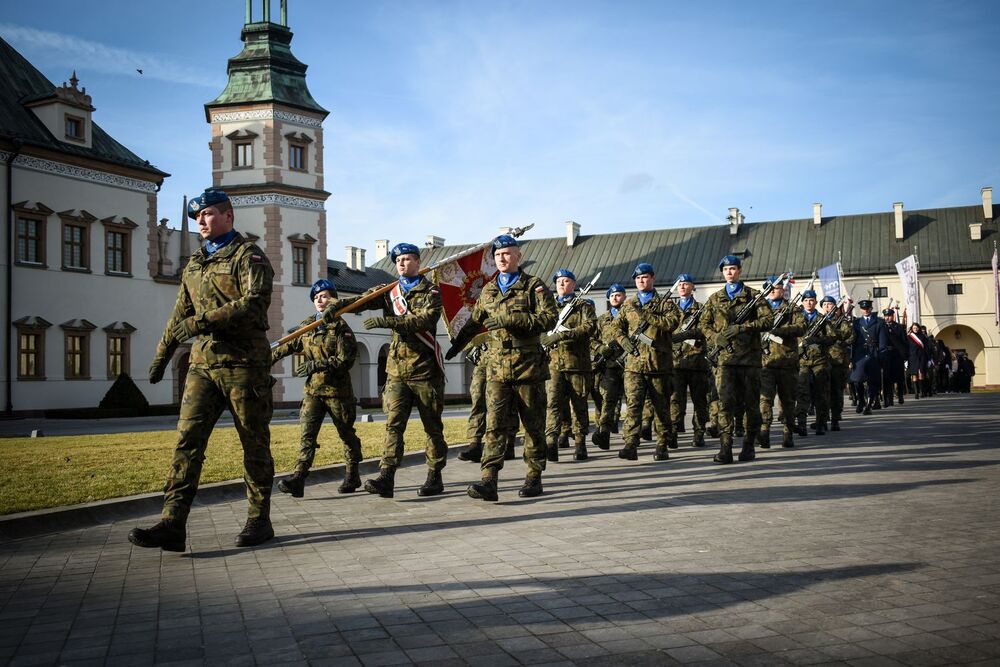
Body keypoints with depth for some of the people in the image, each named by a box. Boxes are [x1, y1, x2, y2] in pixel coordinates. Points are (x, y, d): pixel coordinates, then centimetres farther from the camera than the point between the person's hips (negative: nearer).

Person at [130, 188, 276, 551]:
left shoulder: (248, 256, -2)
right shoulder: (195, 263, 20)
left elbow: (254, 303, -18)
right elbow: (180, 314, 28)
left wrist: (202, 322, -20)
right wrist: (162, 353, 29)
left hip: (244, 364, -6)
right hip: (203, 363, 6)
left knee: (255, 444, 3)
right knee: (187, 440, -5)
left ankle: (259, 520, 13)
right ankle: (172, 524, -8)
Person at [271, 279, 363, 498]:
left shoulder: (340, 327, -7)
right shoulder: (306, 326, 10)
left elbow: (345, 360, -15)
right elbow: (287, 346, 17)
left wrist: (317, 365, -20)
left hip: (337, 389, -4)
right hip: (312, 389, 4)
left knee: (346, 434, 9)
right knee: (307, 433, -9)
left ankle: (352, 476, 23)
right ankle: (298, 479, -17)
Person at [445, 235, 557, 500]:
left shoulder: (534, 286, 1)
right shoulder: (488, 290, 16)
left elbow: (548, 319, -12)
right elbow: (474, 322, 30)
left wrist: (510, 319, -17)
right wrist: (455, 346, 31)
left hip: (528, 367, -3)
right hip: (497, 368, 3)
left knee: (533, 425, 6)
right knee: (494, 425, -8)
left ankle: (534, 477, 16)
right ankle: (488, 480, -14)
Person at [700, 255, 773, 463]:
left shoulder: (754, 295, 5)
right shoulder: (715, 299, 14)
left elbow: (768, 320, -5)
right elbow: (705, 324, 17)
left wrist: (741, 328, -16)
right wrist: (716, 338, -4)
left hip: (750, 356, -1)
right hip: (725, 357, 1)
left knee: (751, 403, 5)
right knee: (725, 401, -10)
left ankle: (749, 446, 17)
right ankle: (725, 448, -14)